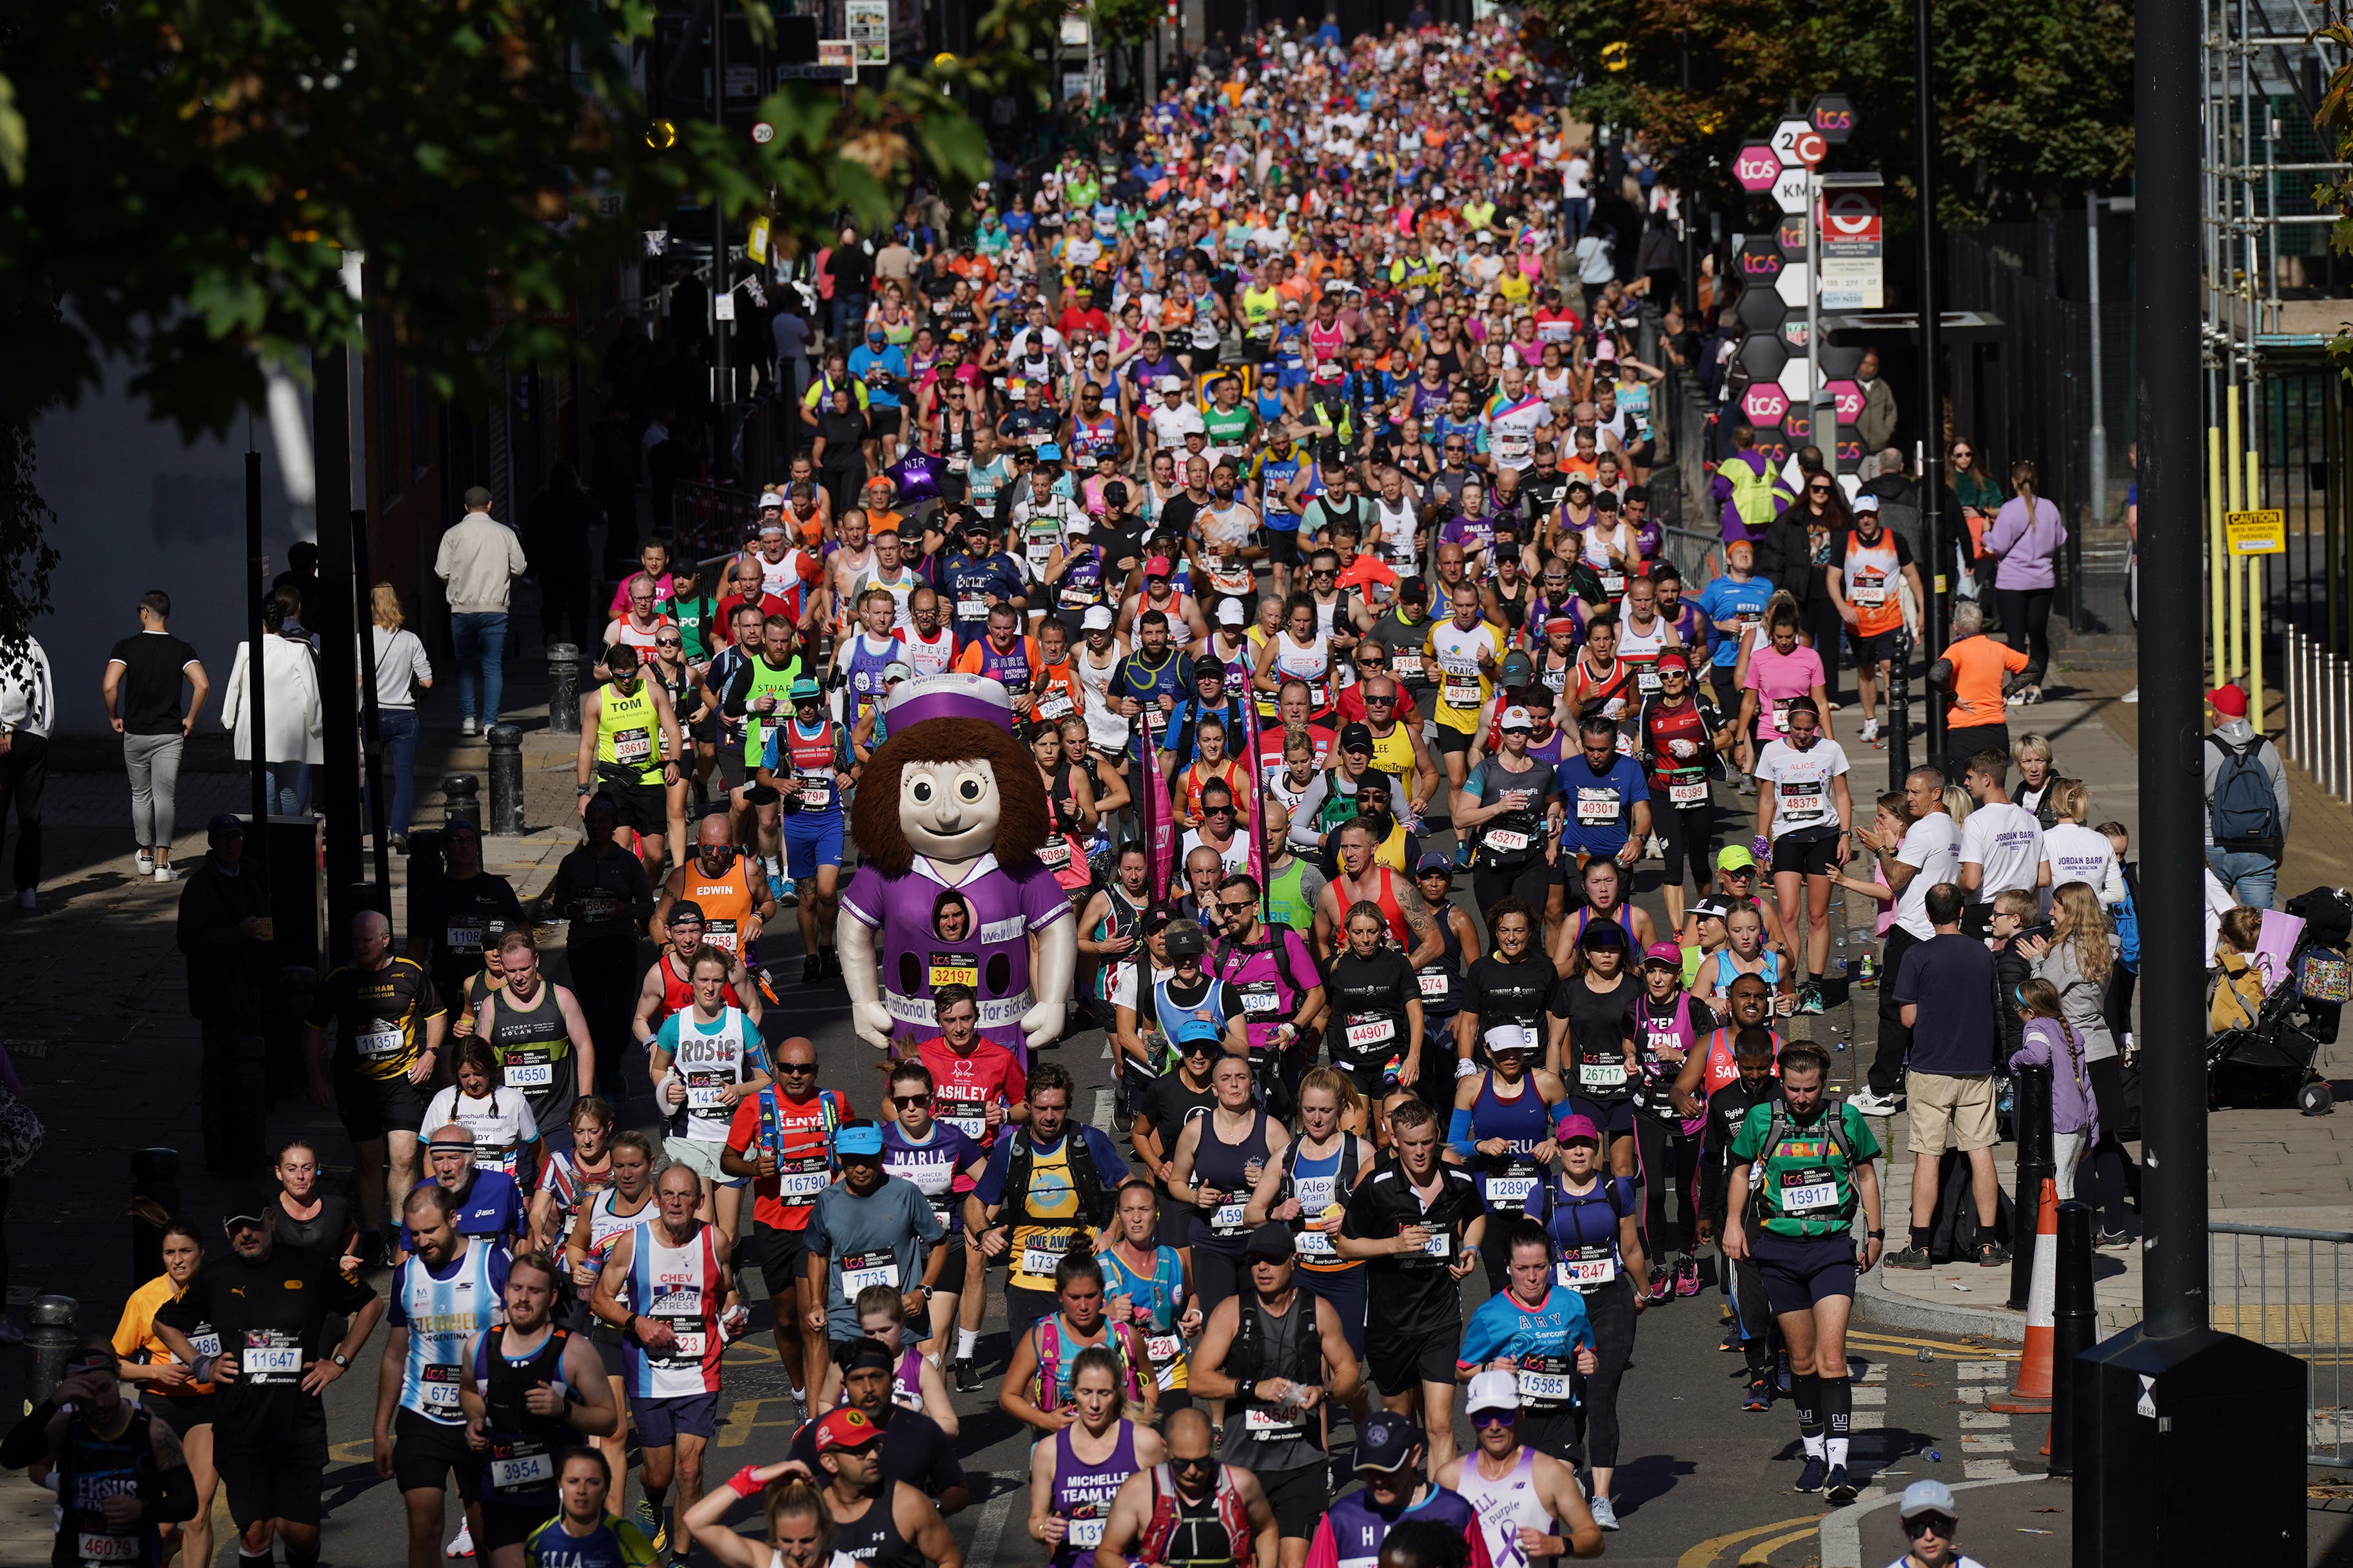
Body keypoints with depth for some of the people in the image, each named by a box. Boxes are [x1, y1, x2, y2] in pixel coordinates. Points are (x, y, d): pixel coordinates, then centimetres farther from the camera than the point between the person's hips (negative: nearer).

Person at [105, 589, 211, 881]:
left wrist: (113, 717, 0)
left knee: (140, 795, 16)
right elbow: (202, 685, -15)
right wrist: (190, 719, -2)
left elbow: (109, 686, -17)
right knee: (165, 797, 0)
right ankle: (162, 863, -6)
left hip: (135, 733, 0)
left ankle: (145, 857, 26)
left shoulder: (126, 647, -5)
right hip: (169, 734, 0)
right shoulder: (181, 649, -2)